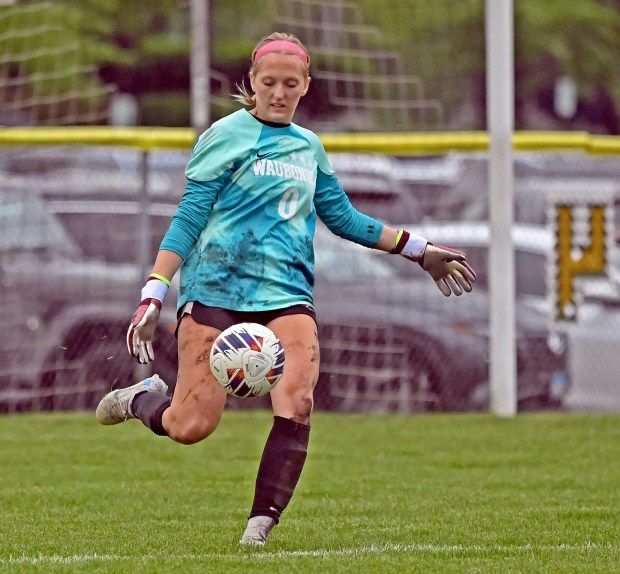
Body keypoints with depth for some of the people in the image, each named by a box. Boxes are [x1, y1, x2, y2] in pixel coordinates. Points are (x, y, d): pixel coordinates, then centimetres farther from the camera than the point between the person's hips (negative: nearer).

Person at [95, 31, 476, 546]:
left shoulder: (308, 146, 17)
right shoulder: (227, 135, 0)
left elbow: (343, 217, 28)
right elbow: (188, 218, -4)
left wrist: (418, 250, 27)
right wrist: (153, 296, -12)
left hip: (287, 291, 4)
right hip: (218, 285, -4)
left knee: (297, 403, -22)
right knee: (190, 426, -10)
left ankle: (261, 524, -19)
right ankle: (143, 398, 24)